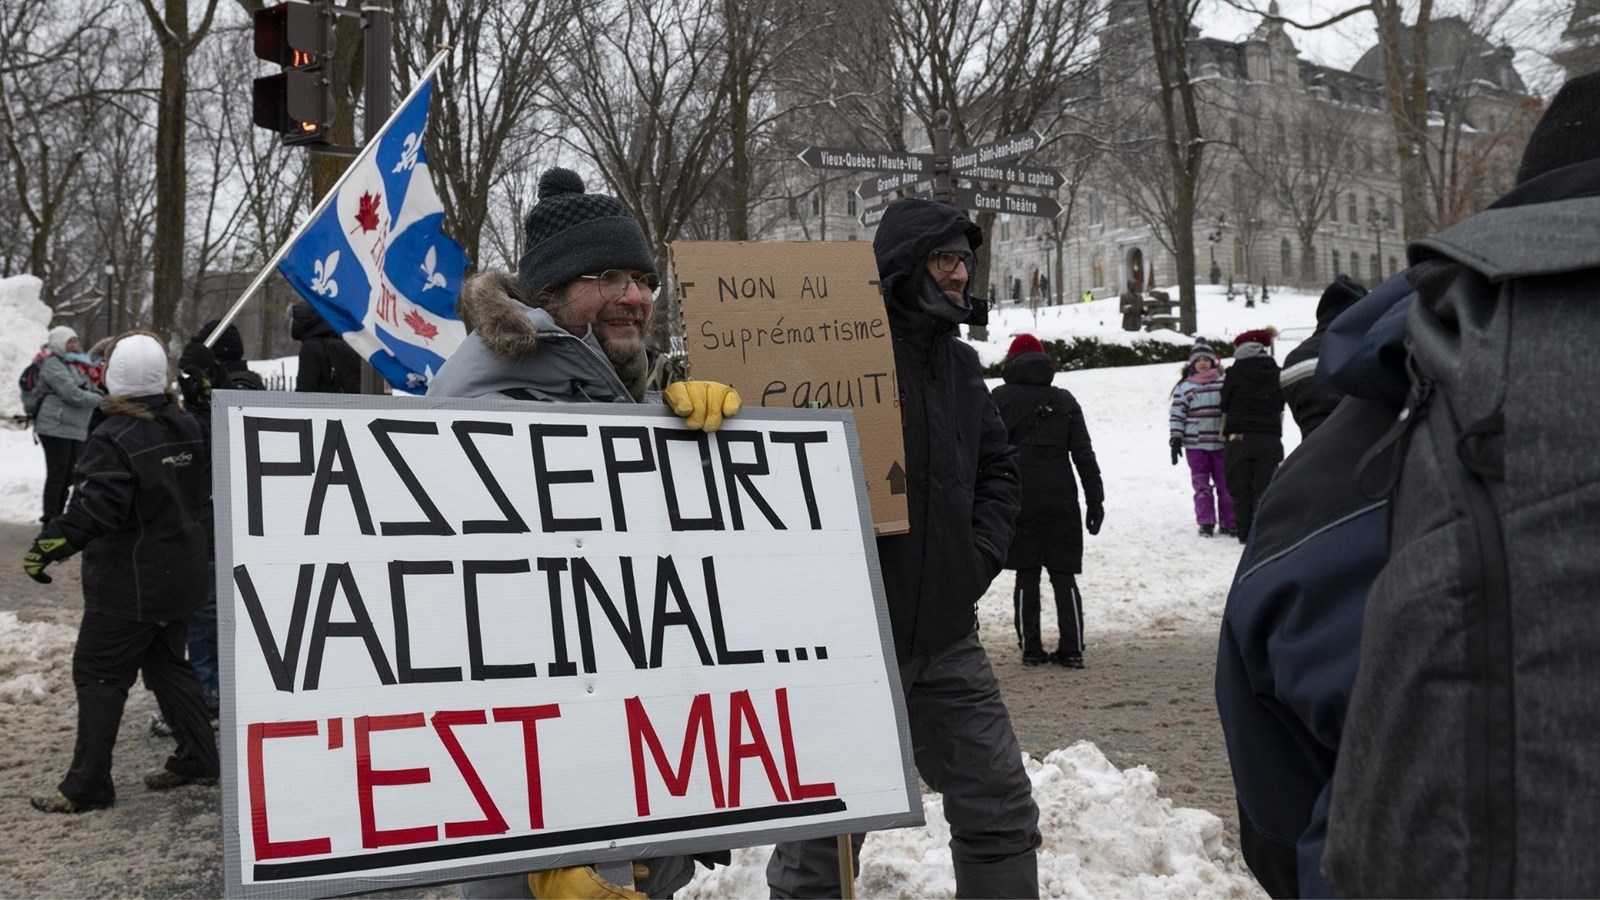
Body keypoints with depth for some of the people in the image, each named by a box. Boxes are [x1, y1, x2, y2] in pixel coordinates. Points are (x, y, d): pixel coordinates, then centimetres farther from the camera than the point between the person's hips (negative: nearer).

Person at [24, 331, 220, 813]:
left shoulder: (114, 439, -20)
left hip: (128, 585, -8)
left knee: (98, 674, 1)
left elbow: (94, 508, -27)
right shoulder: (187, 428, 4)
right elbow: (203, 493, 15)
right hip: (179, 575, 8)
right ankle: (197, 759, 24)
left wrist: (46, 546, -21)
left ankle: (87, 785, 5)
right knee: (168, 664, 20)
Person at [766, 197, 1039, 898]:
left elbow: (997, 468, 19)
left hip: (946, 639, 7)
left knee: (1002, 815, 12)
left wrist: (979, 557, 6)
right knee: (820, 844, 4)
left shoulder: (959, 364, 12)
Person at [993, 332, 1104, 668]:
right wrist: (1095, 500, 9)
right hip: (1061, 499, 2)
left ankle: (1030, 647, 4)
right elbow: (1084, 455, 7)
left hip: (1018, 500, -2)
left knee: (1026, 576, 4)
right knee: (1064, 575, 5)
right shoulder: (1065, 400, 9)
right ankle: (1072, 649, 2)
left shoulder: (1000, 399, 2)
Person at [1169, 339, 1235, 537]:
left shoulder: (1224, 383, 5)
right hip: (1195, 444, -1)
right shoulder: (1184, 387, 3)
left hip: (1221, 442, 1)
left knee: (1225, 483, 5)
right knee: (1201, 484, 3)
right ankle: (1206, 523, 8)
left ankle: (1229, 522, 13)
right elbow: (1176, 415, 2)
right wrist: (1175, 440, -5)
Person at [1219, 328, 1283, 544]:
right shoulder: (1276, 373, 7)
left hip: (1239, 438, -2)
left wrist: (1224, 435, 16)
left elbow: (1225, 410, 3)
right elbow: (1280, 410, 16)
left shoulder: (1234, 374, -3)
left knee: (1240, 488, 5)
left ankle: (1245, 533, 4)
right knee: (1264, 489, 3)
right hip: (1269, 439, 2)